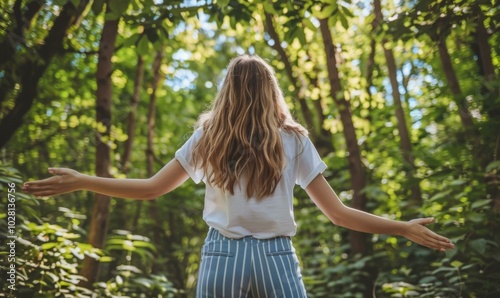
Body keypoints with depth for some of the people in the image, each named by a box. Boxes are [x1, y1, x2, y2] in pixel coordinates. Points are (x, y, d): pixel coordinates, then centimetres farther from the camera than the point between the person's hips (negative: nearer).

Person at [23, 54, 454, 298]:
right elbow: (339, 214, 1)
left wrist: (78, 182, 19)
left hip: (223, 254, 1)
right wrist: (406, 228, 9)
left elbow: (150, 189, 8)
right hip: (276, 258, 0)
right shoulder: (293, 141, 3)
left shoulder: (208, 138, 5)